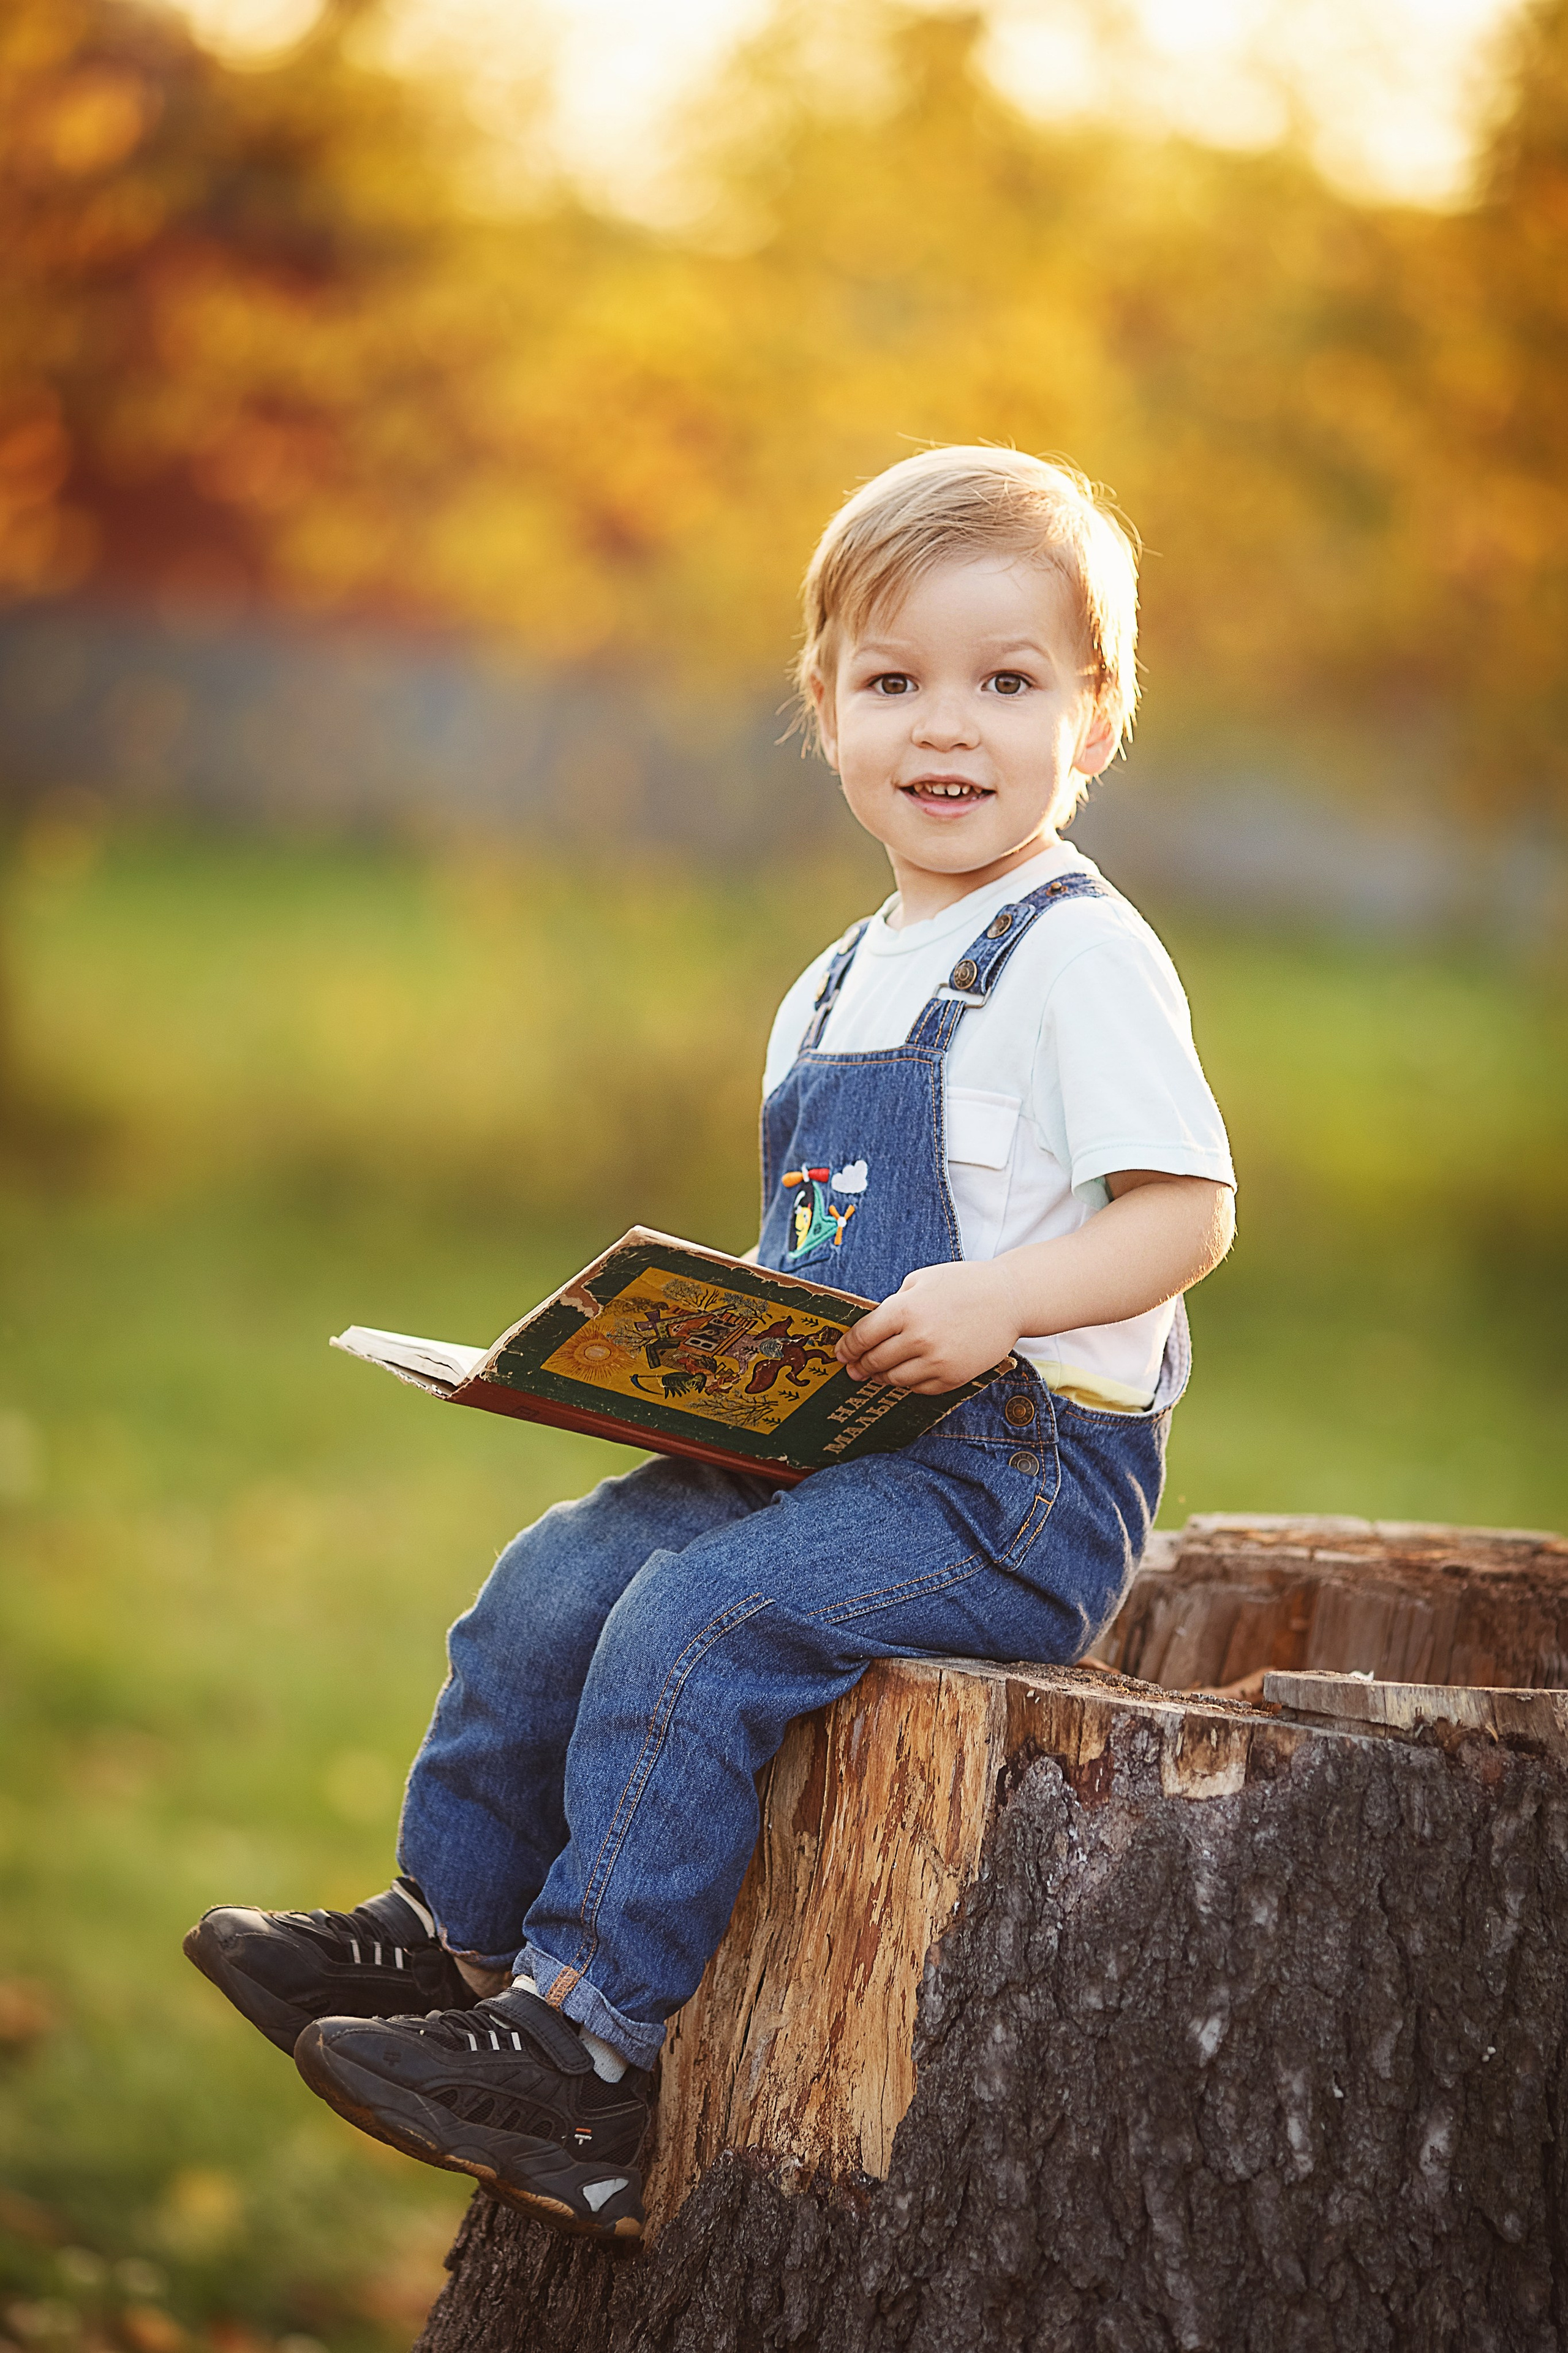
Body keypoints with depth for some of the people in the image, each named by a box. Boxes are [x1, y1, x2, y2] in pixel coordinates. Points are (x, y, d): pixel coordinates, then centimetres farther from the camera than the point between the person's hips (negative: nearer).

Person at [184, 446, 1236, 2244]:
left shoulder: (1078, 956, -9)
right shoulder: (837, 990, 17)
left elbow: (1187, 1212, -15)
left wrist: (998, 1301, -28)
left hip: (1024, 1468, -8)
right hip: (831, 1446, 8)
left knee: (697, 1621, -24)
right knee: (555, 1578, -2)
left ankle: (588, 2041, -19)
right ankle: (443, 1931, 11)